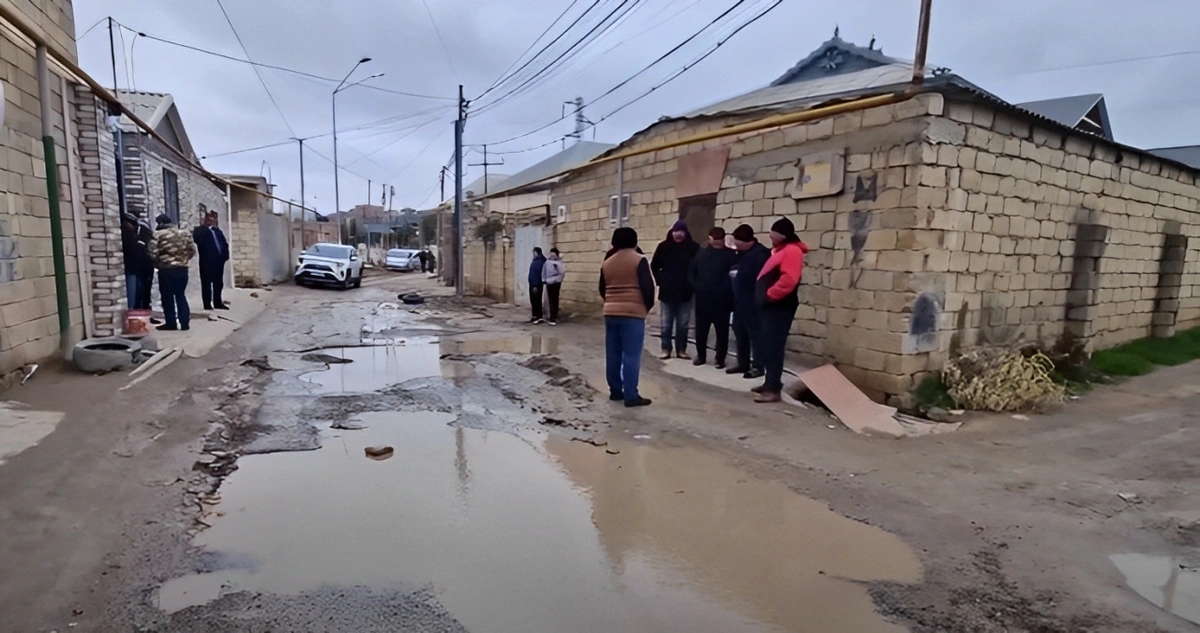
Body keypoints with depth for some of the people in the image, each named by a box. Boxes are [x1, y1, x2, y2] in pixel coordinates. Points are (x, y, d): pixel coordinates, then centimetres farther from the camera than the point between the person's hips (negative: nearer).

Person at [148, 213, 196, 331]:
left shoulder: (158, 234, -7)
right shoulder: (184, 233, 8)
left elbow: (152, 253, -11)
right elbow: (192, 250, 11)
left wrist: (157, 263, 6)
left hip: (166, 269, -5)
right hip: (182, 268, 5)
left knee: (167, 296, 4)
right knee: (181, 295, 11)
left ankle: (171, 323, 7)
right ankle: (185, 322, 7)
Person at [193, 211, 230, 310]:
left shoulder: (217, 230, 20)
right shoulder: (200, 230, 2)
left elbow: (224, 242, 15)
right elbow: (197, 239, -19)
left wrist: (225, 254, 0)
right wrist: (207, 228, -13)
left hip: (219, 260, 6)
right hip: (207, 261, -6)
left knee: (218, 283, 11)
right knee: (207, 283, -2)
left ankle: (217, 302, 19)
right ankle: (207, 304, 1)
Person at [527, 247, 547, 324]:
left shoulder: (539, 262, -16)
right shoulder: (535, 261, 13)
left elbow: (538, 274, -20)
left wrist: (536, 286, -22)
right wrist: (532, 284, 14)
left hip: (536, 285, -9)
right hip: (532, 284, 9)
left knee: (537, 301, -6)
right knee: (533, 300, 14)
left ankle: (539, 317, -2)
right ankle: (535, 316, 22)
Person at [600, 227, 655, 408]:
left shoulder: (607, 263, 11)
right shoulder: (639, 260, -6)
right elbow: (648, 287, -11)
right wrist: (648, 306, 4)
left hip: (610, 312, 6)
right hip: (633, 313, -6)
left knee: (613, 354, 10)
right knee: (631, 355, -5)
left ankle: (615, 391, 17)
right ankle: (631, 395, -6)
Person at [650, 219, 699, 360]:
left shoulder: (693, 247, -5)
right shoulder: (664, 246, -2)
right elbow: (654, 266, 9)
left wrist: (692, 282, -6)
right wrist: (660, 281, 2)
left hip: (685, 291, 0)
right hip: (667, 291, 1)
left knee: (683, 324, 7)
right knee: (666, 323, 6)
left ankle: (681, 350, 17)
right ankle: (666, 349, 14)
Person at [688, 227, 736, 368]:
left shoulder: (729, 255, -1)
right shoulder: (701, 253, 9)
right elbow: (691, 272, 11)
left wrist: (727, 291, -15)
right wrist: (696, 287, -1)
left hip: (721, 299, -3)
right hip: (702, 298, 3)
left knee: (722, 331, 2)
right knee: (701, 329, 10)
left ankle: (720, 358, 12)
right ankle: (701, 355, 24)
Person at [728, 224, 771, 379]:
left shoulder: (761, 253, -13)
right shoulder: (742, 253, 16)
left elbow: (761, 276, -23)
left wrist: (739, 273, -16)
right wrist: (733, 272, 2)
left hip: (753, 302, -9)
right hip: (740, 301, 9)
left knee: (755, 334, -2)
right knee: (739, 332, 14)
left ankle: (757, 367, 6)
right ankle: (743, 364, 25)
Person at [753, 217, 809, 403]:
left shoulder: (792, 251, -12)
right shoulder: (780, 250, 21)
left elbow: (788, 279, -25)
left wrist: (769, 294, -18)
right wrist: (764, 296, 15)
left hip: (779, 308, -10)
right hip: (771, 306, 10)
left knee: (774, 348, -11)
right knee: (768, 346, 14)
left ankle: (774, 389, -10)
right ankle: (770, 383, 23)